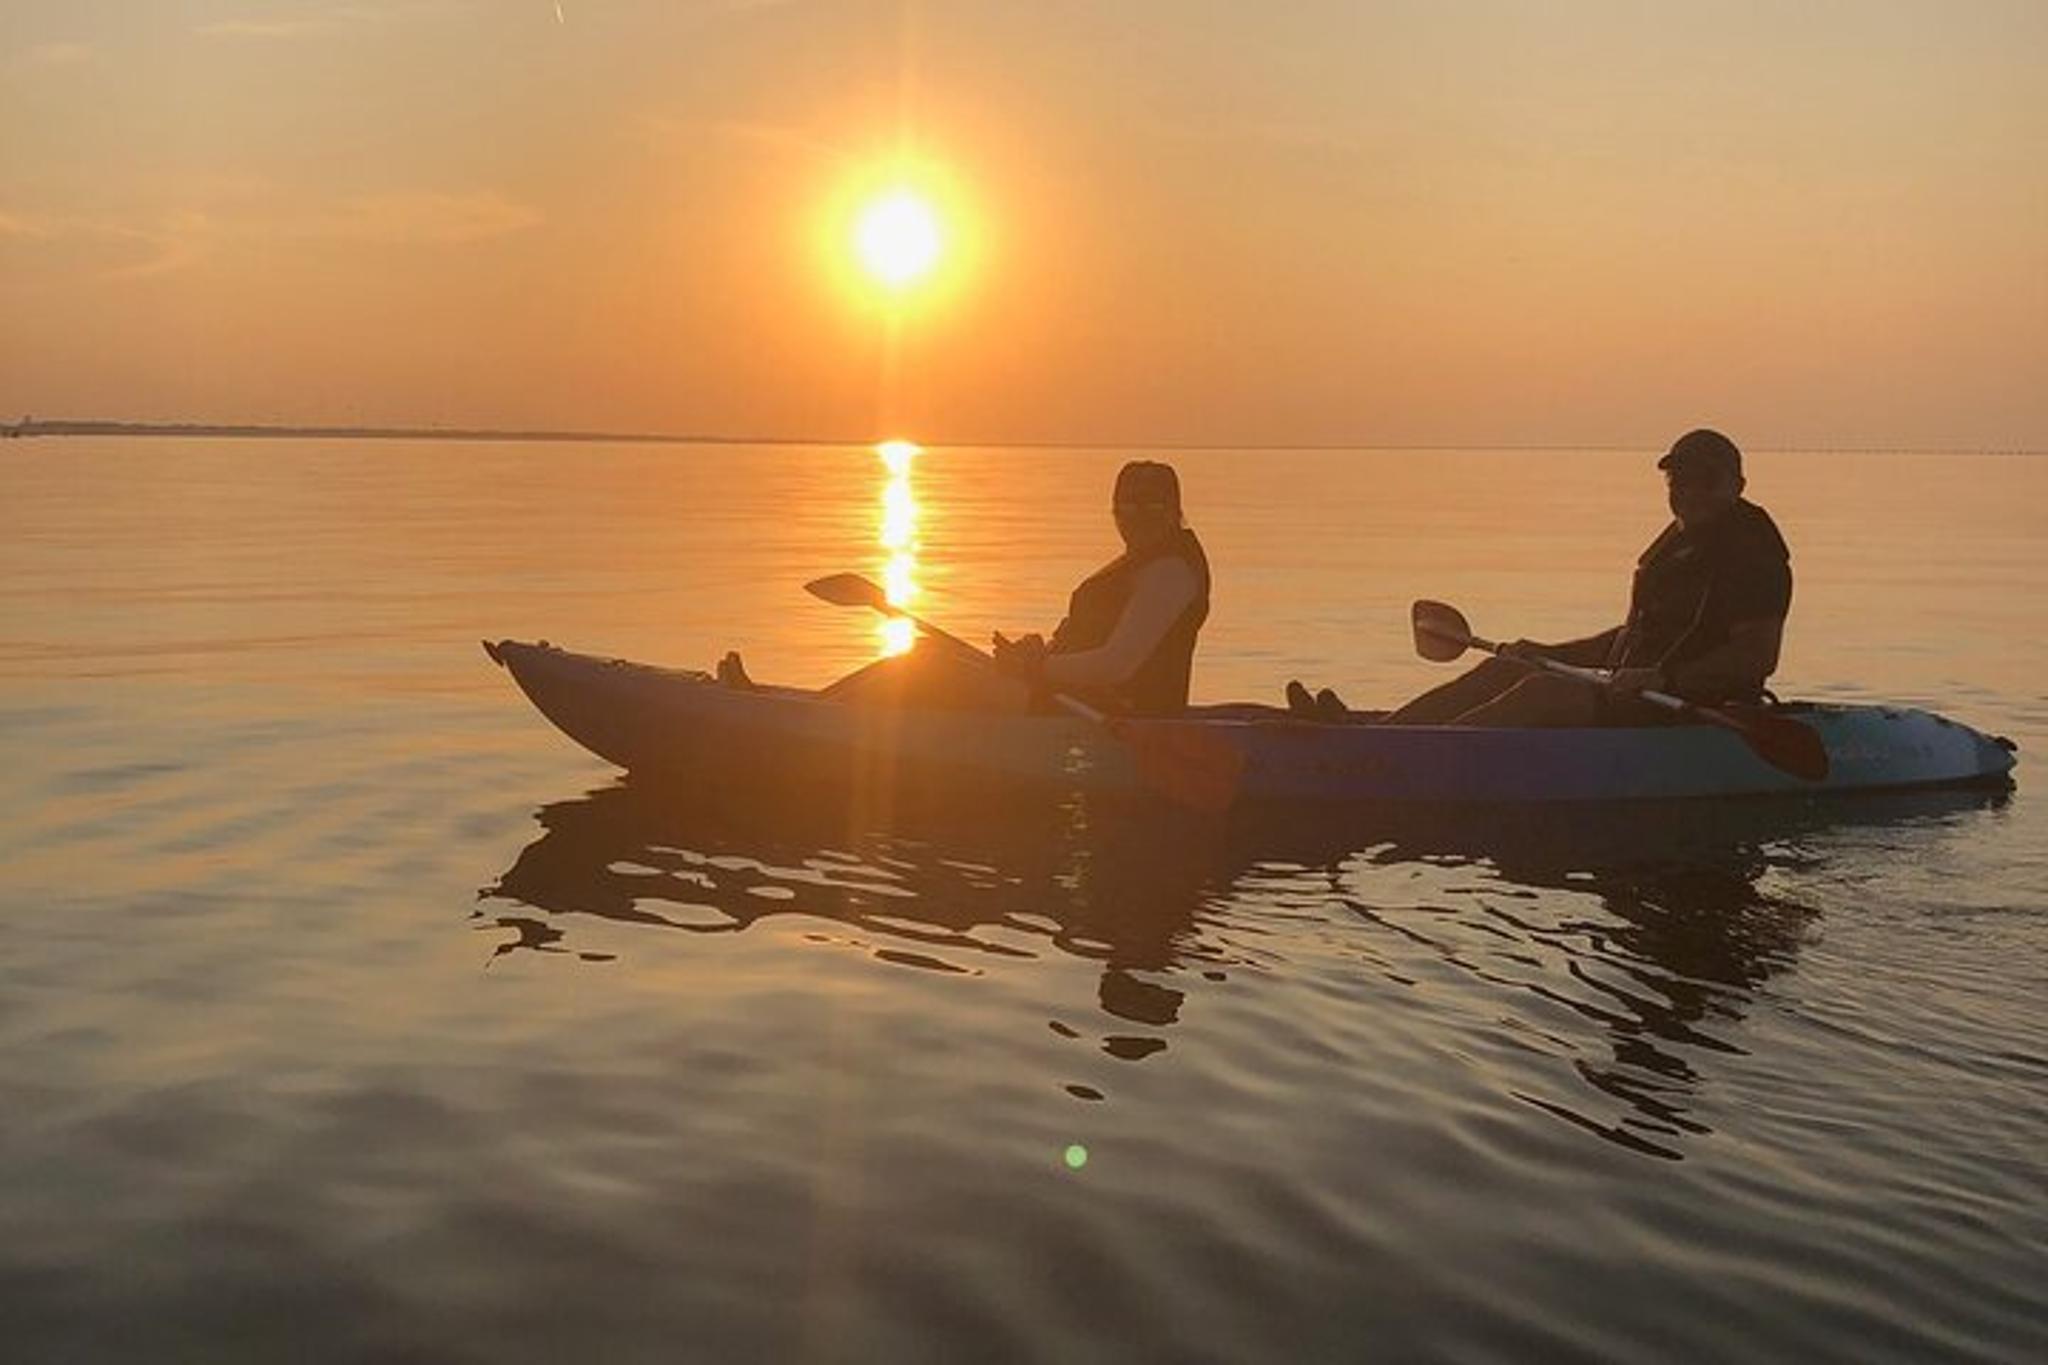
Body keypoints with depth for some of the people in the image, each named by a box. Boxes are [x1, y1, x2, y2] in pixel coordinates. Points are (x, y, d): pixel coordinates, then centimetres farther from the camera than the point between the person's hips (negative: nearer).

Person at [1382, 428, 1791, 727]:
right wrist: (1549, 655, 17)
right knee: (1503, 670, -2)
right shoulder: (1677, 540, 19)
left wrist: (1664, 680, -27)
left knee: (1545, 692, -27)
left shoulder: (1753, 550, -9)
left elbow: (1759, 655, -19)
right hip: (1631, 695, 9)